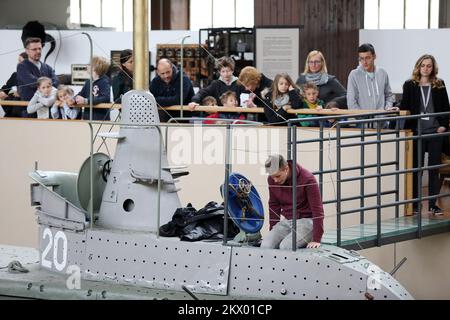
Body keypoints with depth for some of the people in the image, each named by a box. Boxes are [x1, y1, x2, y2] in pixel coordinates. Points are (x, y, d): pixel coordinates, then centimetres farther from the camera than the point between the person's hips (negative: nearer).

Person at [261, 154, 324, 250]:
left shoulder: (307, 179, -19)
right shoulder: (272, 180, -3)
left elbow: (317, 209, -18)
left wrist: (316, 240, -21)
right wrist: (273, 232, 12)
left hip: (306, 220, -5)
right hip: (287, 221, 5)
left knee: (286, 246, -30)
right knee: (265, 245, -19)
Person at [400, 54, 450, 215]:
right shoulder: (410, 85, 3)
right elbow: (404, 106, 4)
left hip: (435, 132, 1)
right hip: (417, 132, -1)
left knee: (434, 168, 5)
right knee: (416, 168, 2)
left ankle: (432, 203, 11)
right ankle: (415, 203, 9)